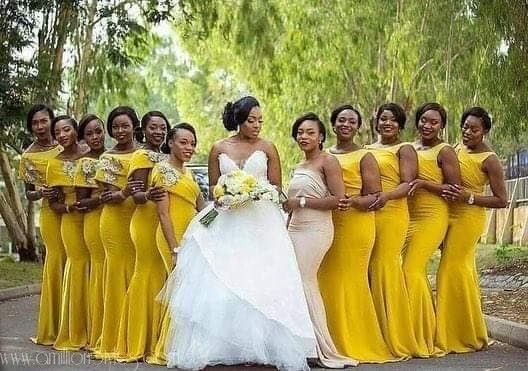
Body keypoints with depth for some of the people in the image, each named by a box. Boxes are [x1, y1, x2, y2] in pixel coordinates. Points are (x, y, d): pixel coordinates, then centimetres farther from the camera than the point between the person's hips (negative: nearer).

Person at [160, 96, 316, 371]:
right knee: (219, 284, -5)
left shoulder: (267, 148, 6)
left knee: (262, 284, -7)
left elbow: (277, 187, 7)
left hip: (261, 222, -1)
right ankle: (220, 346, -1)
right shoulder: (219, 148, 8)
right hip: (226, 222, 1)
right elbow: (212, 188, 12)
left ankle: (263, 347, -2)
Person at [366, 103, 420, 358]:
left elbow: (409, 184, -6)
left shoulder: (404, 149, 4)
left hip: (391, 213, -6)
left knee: (386, 267, -10)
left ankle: (394, 337, -3)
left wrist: (386, 196, -24)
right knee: (369, 269, 1)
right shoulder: (367, 150, 21)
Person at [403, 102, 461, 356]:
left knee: (411, 271, -12)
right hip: (410, 217, 7)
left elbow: (455, 188, -10)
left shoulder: (444, 151, -6)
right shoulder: (409, 148, 13)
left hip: (432, 218, -7)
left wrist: (423, 183, -20)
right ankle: (423, 333, 21)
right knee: (418, 272, 11)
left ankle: (421, 338, -3)